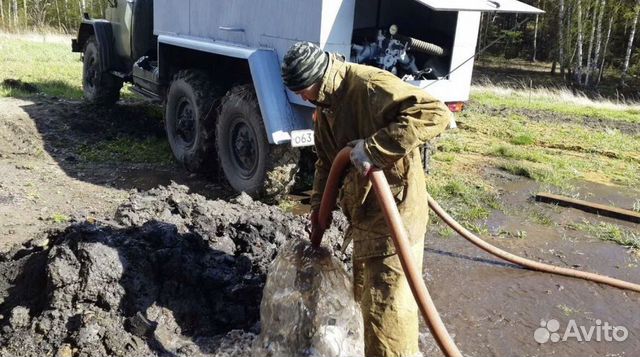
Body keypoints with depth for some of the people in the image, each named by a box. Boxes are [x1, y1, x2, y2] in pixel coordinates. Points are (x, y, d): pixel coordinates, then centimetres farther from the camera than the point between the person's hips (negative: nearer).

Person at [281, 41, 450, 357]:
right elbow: (326, 160, 21)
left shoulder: (370, 85, -20)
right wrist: (318, 205, 13)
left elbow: (436, 113, -31)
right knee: (364, 292, 23)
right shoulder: (325, 107, 10)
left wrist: (374, 148, -34)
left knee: (386, 304, -3)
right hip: (363, 211, 10)